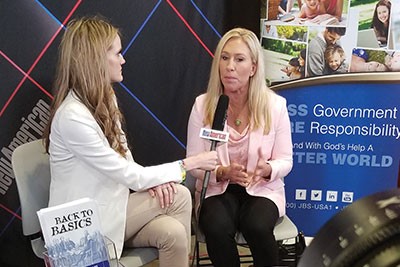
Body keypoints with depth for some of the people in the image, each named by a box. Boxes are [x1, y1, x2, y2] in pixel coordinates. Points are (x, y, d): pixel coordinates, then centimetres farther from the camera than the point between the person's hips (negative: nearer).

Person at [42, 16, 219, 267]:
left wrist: (151, 181, -13)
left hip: (108, 203, 7)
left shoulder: (104, 98, 3)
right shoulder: (73, 116, -26)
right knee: (178, 197, -17)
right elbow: (130, 176, -21)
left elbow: (123, 156, 8)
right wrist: (191, 163, -12)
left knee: (172, 231, -18)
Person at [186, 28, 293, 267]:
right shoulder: (203, 105, -5)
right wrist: (222, 172, -23)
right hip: (216, 188, 0)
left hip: (262, 189, 0)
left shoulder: (275, 105, -5)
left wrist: (268, 169, -23)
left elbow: (285, 160, 0)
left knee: (258, 227, -32)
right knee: (217, 229, -32)